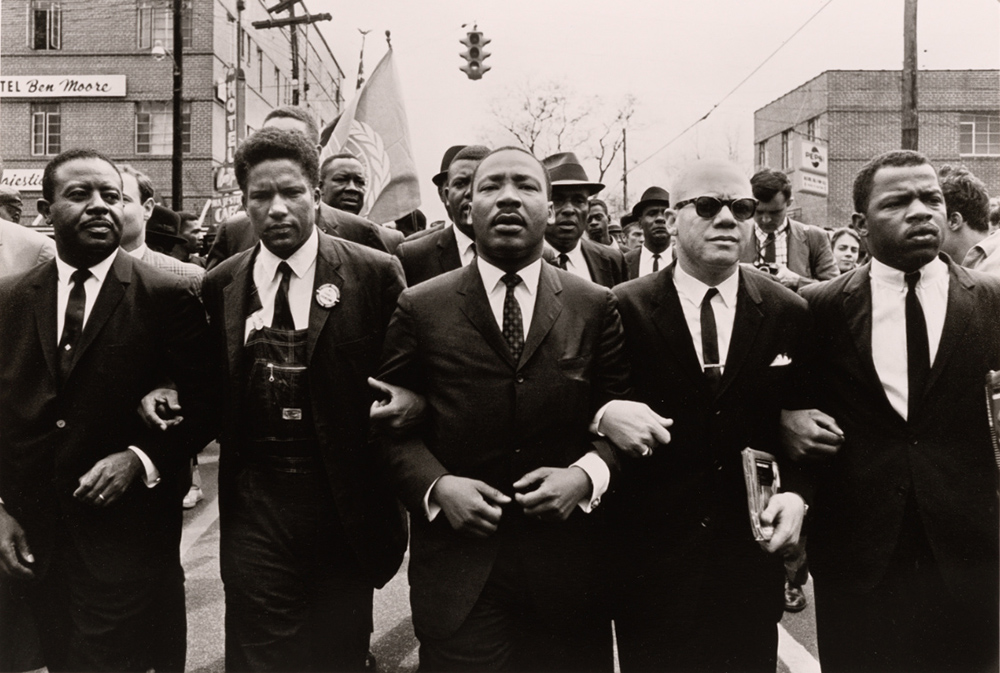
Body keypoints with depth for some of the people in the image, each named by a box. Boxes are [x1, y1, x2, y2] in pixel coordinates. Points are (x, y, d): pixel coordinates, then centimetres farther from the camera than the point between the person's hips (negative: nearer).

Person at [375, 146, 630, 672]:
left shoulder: (595, 306, 4)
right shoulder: (419, 307, 2)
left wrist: (587, 475, -13)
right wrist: (436, 485, -13)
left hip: (568, 569, 2)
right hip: (457, 566, -1)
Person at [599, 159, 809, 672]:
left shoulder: (788, 314, 1)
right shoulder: (623, 308, -6)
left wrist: (795, 492, -8)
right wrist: (605, 415, -22)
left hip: (752, 558, 2)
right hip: (648, 558, -2)